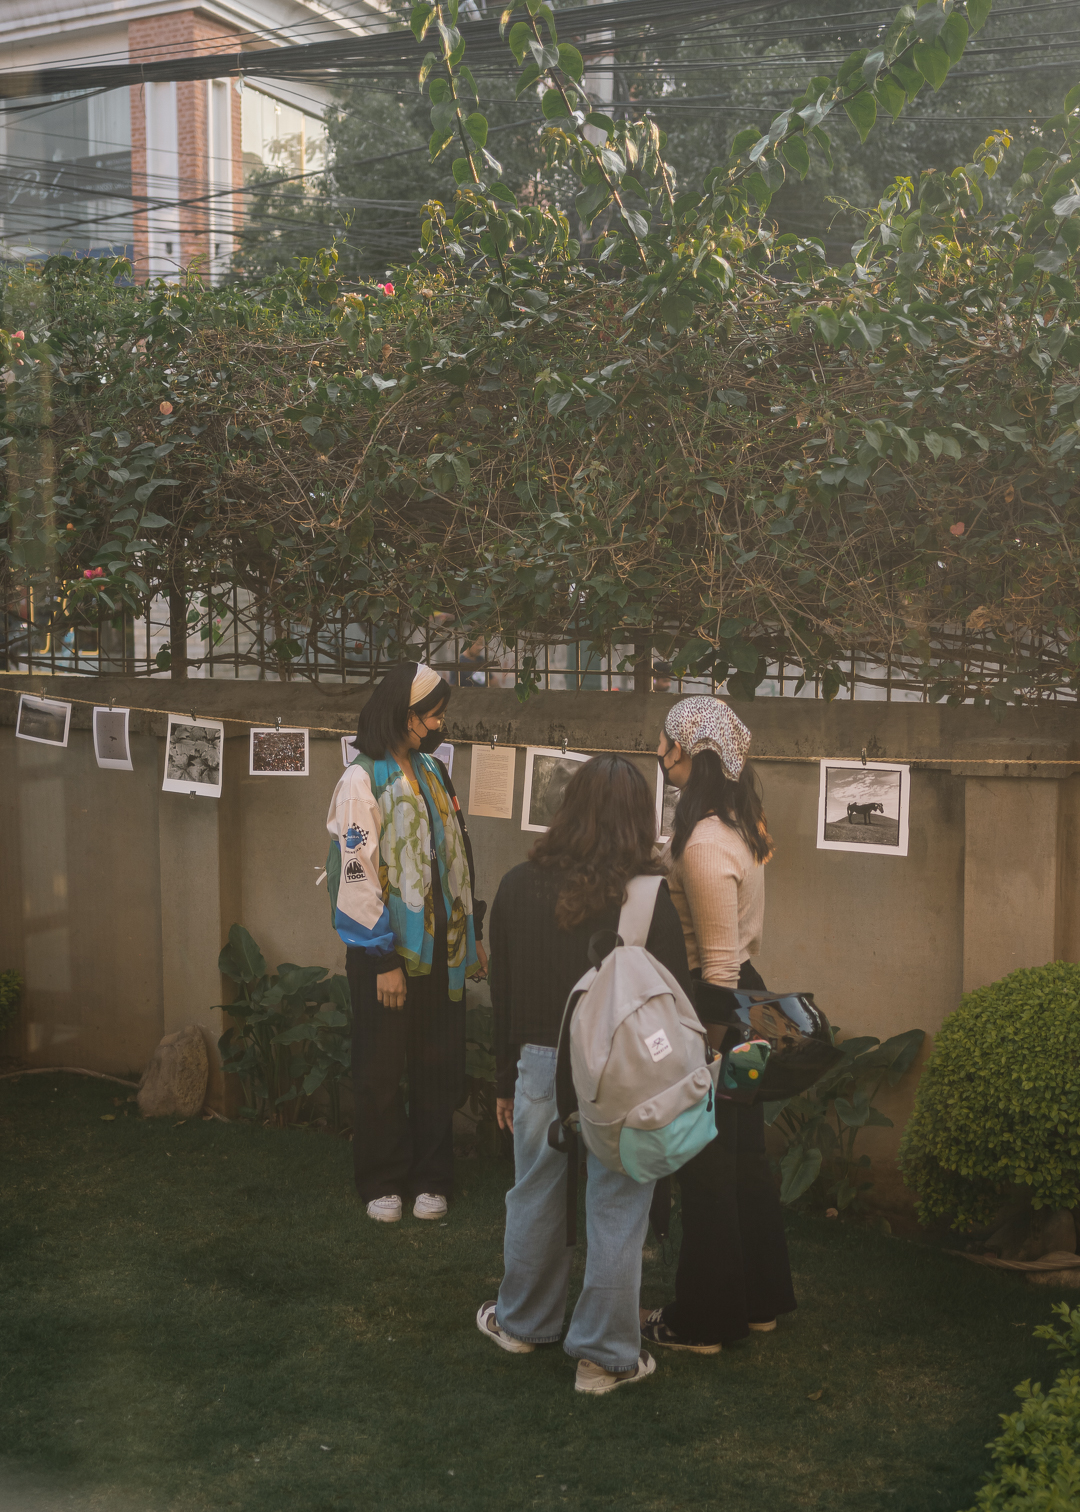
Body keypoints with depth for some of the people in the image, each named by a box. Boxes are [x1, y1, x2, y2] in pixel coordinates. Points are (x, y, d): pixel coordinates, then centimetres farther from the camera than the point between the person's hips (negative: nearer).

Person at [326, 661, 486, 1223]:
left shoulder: (432, 771, 10)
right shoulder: (362, 780, -10)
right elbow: (358, 875, -14)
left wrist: (472, 933, 15)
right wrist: (384, 959, -15)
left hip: (440, 945, 6)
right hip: (385, 949, -5)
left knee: (439, 1066, 9)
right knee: (381, 1070, 6)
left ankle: (431, 1178, 22)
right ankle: (382, 1183, 20)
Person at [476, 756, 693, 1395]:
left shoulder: (518, 887, -4)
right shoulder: (649, 899, -14)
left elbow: (503, 994, 4)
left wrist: (507, 1080, 15)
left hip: (540, 1063, 3)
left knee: (535, 1198, 20)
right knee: (615, 1212, 9)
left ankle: (522, 1323, 39)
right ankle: (605, 1355, 20)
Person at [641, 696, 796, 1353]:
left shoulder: (703, 844, -24)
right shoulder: (740, 827, 7)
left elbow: (719, 965, -22)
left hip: (717, 1009, -10)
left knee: (707, 1169, 4)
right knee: (745, 1155, 19)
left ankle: (705, 1320, 18)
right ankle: (759, 1297, 33)